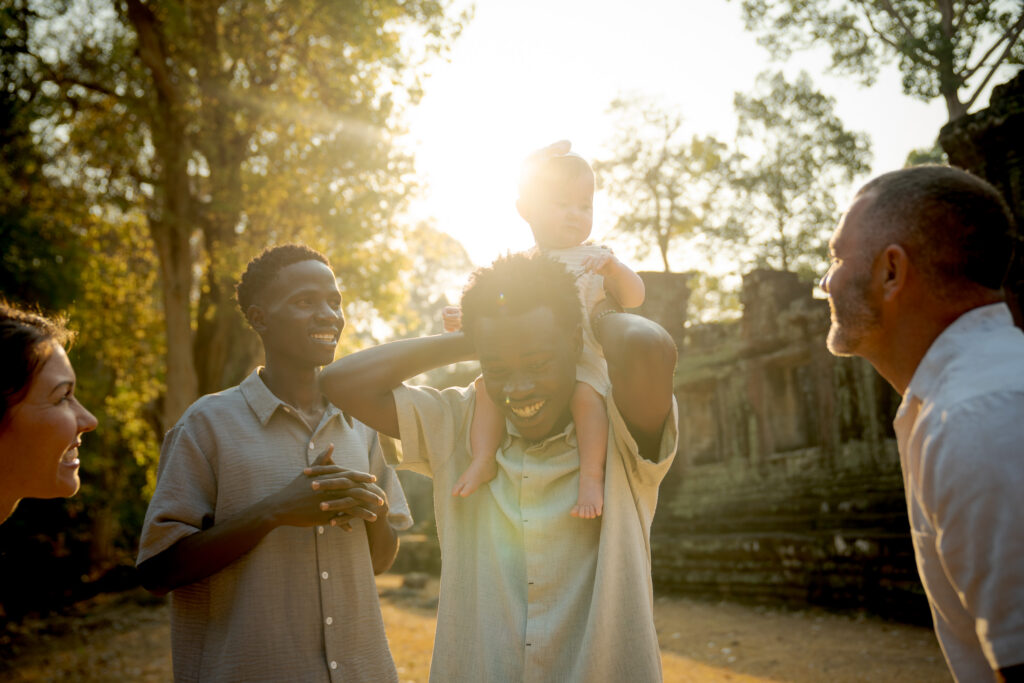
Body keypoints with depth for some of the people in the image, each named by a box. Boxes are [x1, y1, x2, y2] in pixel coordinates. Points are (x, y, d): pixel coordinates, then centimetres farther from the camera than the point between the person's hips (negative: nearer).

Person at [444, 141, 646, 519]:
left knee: (586, 394, -32)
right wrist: (463, 319, 1)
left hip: (581, 361, -4)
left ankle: (592, 475, -25)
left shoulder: (593, 258, 6)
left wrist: (613, 266, -25)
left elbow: (633, 299, -6)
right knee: (487, 385, -17)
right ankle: (483, 459, -11)